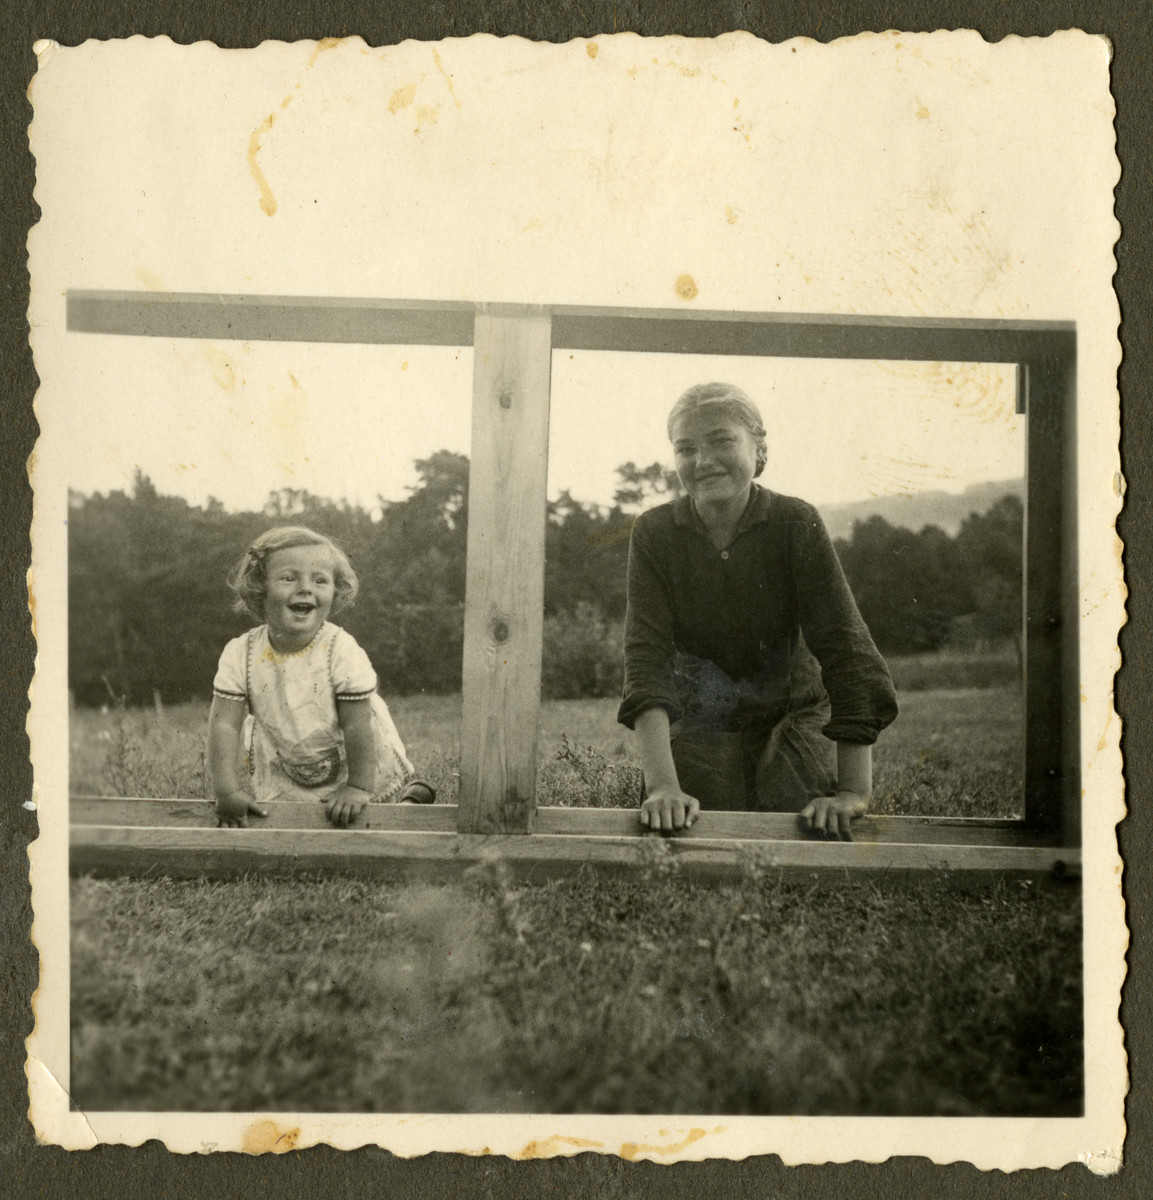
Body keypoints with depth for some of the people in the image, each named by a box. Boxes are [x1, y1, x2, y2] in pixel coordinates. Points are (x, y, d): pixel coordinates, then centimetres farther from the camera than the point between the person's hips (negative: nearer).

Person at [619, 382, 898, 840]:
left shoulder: (796, 524, -14)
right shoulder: (654, 533, -11)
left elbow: (846, 648, -18)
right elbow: (646, 657, -20)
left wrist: (854, 790, -26)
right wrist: (662, 785, -33)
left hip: (793, 721, 0)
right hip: (699, 730, 1)